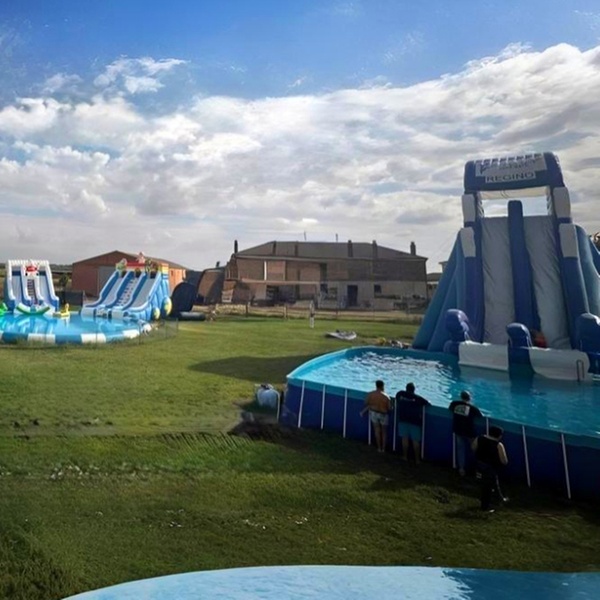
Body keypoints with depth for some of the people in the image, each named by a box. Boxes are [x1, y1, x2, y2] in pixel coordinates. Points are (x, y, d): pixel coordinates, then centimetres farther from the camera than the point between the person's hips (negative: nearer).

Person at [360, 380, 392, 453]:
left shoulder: (370, 394, -11)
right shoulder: (386, 396, -18)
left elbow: (366, 404, -1)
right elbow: (389, 408, -13)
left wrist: (363, 411, 15)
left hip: (373, 413, 2)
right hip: (383, 415, -2)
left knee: (377, 430, 15)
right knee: (384, 432, 16)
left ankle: (379, 448, 20)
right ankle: (383, 448, 21)